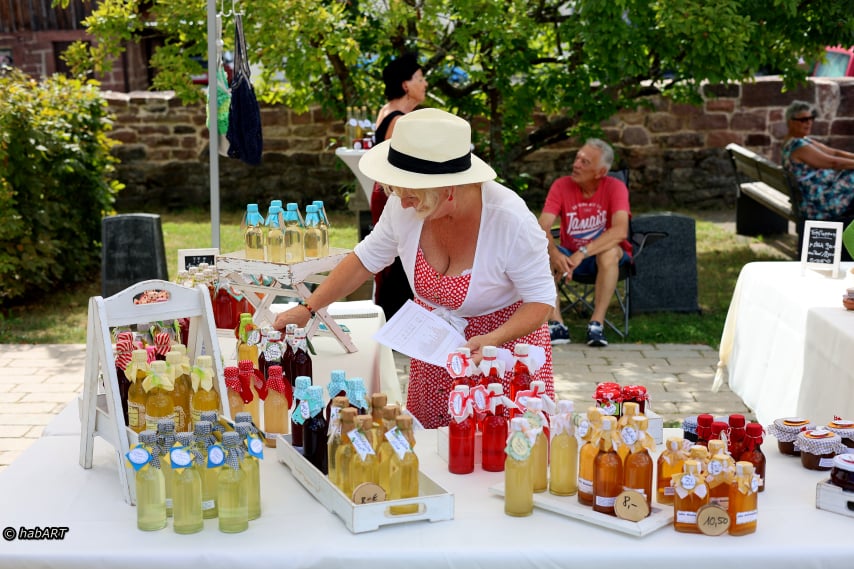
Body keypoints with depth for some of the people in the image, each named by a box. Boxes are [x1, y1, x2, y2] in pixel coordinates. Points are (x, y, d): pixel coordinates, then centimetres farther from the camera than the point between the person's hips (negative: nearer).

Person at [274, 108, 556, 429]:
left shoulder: (510, 219, -29)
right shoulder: (405, 206, -18)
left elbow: (542, 301, -20)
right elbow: (366, 259, -1)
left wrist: (493, 340, -36)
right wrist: (309, 308, -4)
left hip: (507, 334, -3)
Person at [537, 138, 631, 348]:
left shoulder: (615, 188, -14)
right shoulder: (561, 186, -7)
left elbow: (620, 231, -30)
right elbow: (543, 228, -17)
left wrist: (583, 253, -38)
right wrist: (554, 254, -38)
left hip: (602, 256, -3)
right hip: (569, 254, 3)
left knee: (610, 252, -36)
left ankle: (597, 324, -28)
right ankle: (557, 325, -24)